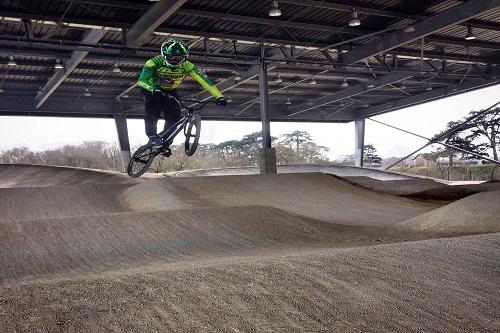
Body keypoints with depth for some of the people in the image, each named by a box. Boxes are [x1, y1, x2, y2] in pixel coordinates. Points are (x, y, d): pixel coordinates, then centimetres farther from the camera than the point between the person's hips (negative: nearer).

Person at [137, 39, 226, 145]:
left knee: (174, 117, -11)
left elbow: (204, 80, -30)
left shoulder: (186, 66, -25)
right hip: (152, 91, -3)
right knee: (153, 111, -29)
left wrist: (219, 96, -41)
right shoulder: (155, 62, -32)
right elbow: (142, 80, -42)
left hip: (169, 92, 3)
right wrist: (153, 90, -63)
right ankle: (152, 136, -18)